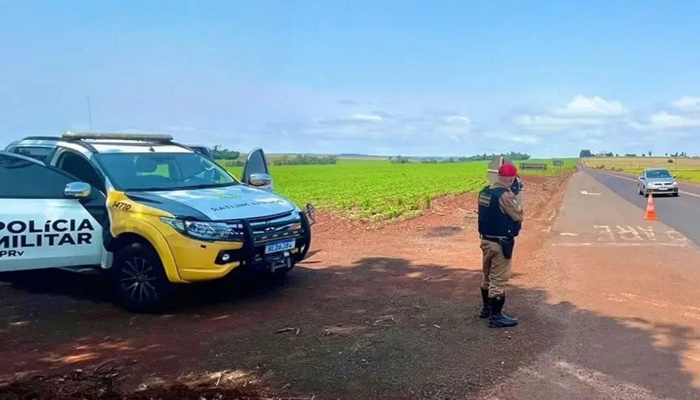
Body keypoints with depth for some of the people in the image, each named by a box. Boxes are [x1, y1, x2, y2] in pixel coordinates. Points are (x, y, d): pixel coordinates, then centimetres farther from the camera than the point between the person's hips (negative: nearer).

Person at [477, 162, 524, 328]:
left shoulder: (484, 192, 4)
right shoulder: (505, 195, -22)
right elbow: (519, 216, -13)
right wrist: (514, 196, -3)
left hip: (486, 240, 9)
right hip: (500, 243, -9)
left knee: (487, 276, 21)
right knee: (498, 280, 1)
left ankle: (486, 308, 35)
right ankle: (496, 316, 8)